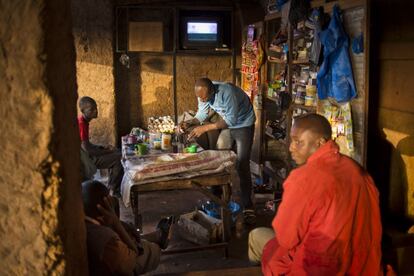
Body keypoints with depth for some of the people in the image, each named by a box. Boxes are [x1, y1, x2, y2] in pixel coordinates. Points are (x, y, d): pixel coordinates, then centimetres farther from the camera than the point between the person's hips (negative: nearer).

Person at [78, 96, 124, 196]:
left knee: (117, 152, 15)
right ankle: (113, 191, 1)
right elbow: (87, 149, -27)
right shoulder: (81, 124, -24)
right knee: (118, 158, -15)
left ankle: (113, 188, 17)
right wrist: (106, 151, -15)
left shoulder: (82, 122, 7)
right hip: (87, 159, -10)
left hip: (86, 155, 10)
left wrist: (103, 148, 5)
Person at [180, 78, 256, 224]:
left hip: (243, 125, -7)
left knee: (242, 166, -11)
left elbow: (230, 120, -35)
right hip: (226, 124, 7)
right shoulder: (203, 93, -16)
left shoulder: (226, 91, -37)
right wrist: (189, 123, -25)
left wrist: (205, 127, -37)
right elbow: (202, 115, -6)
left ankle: (247, 206, -3)